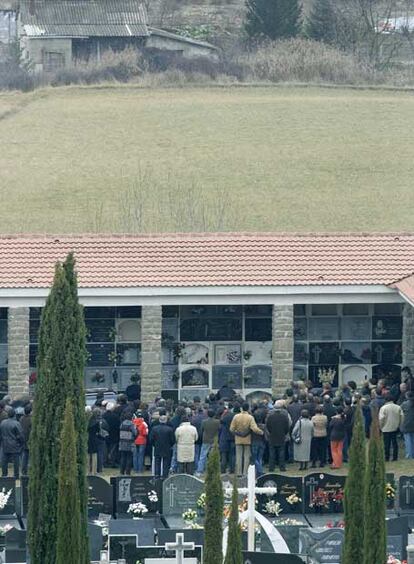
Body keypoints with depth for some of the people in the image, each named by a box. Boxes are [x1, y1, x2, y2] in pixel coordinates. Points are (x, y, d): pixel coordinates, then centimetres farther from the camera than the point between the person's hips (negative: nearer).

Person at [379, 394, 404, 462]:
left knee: (387, 444, 2)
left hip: (386, 429, -3)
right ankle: (395, 457, 10)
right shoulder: (398, 407, 0)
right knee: (395, 443, 10)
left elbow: (381, 419, -13)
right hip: (395, 428, 3)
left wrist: (380, 427, 1)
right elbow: (402, 417, 1)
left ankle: (387, 458, 4)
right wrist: (399, 425, 11)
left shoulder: (383, 408, -11)